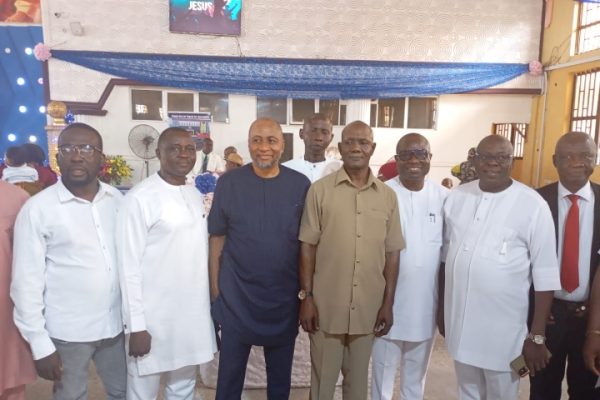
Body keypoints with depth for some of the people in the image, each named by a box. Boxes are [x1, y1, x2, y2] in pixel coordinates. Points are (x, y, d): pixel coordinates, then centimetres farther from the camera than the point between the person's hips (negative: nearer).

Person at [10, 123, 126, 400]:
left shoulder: (117, 200, -1)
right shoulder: (37, 208, -12)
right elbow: (26, 281, -9)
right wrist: (40, 344, -9)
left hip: (115, 323, 4)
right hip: (67, 332, -3)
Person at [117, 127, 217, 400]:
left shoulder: (195, 195, 7)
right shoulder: (140, 198, -14)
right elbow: (129, 266, -13)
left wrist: (210, 303, 12)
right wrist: (137, 325, -13)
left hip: (194, 313, 6)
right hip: (154, 317, -6)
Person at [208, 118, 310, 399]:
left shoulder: (300, 184, -5)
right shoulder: (228, 183, -7)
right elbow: (217, 240, -3)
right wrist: (215, 289, -3)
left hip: (285, 298, 1)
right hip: (236, 298, -1)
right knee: (230, 375, 16)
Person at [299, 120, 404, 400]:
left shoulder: (388, 196, 2)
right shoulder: (319, 190, -5)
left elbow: (392, 253, 5)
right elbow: (307, 247, -3)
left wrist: (388, 304, 4)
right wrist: (306, 297, -6)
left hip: (368, 309, 2)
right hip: (326, 307, -2)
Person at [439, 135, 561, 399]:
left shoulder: (533, 205, -12)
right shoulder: (456, 197, 0)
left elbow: (545, 275, -10)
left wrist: (537, 335, -10)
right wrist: (441, 307, 11)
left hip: (503, 327, -3)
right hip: (458, 318, 4)